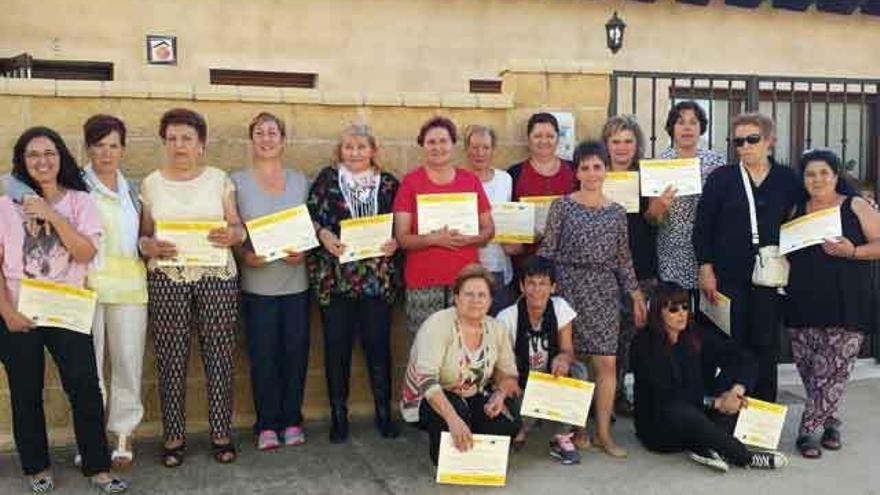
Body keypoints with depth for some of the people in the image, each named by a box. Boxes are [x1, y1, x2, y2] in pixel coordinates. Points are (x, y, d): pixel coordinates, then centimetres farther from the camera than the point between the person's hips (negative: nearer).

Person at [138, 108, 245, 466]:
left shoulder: (219, 179, 7)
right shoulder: (150, 184, 7)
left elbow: (238, 227, 5)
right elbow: (142, 235, 7)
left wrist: (232, 235, -17)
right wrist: (150, 246, -15)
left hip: (217, 276, 0)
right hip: (167, 279, 0)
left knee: (219, 356, 1)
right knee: (171, 360, 2)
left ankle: (221, 433, 13)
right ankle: (174, 436, 15)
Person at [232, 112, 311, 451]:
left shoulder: (300, 181, 9)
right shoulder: (238, 182, 2)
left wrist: (304, 250, -8)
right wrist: (245, 255, -16)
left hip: (295, 281, 2)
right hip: (257, 282, -2)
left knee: (296, 352, 4)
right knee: (263, 355, 1)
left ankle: (292, 420, 19)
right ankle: (267, 425, 14)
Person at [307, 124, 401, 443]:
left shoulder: (388, 183, 9)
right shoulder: (327, 178, 6)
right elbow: (309, 215, 1)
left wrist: (395, 242, -10)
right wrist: (323, 234, -17)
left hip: (378, 278, 1)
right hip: (334, 278, 0)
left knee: (378, 344, 3)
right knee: (336, 347, 4)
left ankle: (384, 413, 18)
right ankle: (338, 416, 17)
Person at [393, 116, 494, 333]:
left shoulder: (471, 180, 10)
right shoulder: (410, 182, 3)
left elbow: (489, 229, 13)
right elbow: (402, 238, -1)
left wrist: (468, 238, -7)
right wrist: (434, 239, -16)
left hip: (466, 280, 2)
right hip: (424, 284, -2)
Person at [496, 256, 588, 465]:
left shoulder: (560, 308, -8)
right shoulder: (506, 318, -15)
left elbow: (567, 350, -8)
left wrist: (562, 358, -34)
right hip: (520, 386, -2)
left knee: (578, 370, -27)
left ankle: (563, 437, -12)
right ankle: (519, 430, 7)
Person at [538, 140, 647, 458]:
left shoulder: (617, 212, 10)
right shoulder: (562, 206, 1)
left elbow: (623, 258, 13)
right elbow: (547, 250, 0)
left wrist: (636, 295, 11)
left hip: (604, 292, 3)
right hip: (569, 288, -2)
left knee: (607, 363, -1)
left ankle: (603, 432, 10)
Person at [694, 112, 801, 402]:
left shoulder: (787, 180, 6)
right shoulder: (721, 178, 3)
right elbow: (702, 226, 1)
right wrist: (706, 268, -4)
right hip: (729, 276, -1)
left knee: (766, 344, 6)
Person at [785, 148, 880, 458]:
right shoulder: (797, 211, 13)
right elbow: (785, 251, 22)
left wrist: (852, 252, -16)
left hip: (846, 305, -3)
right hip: (803, 306, 3)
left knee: (832, 372, -7)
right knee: (809, 371, 3)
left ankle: (808, 430, 3)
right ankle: (830, 423, 23)